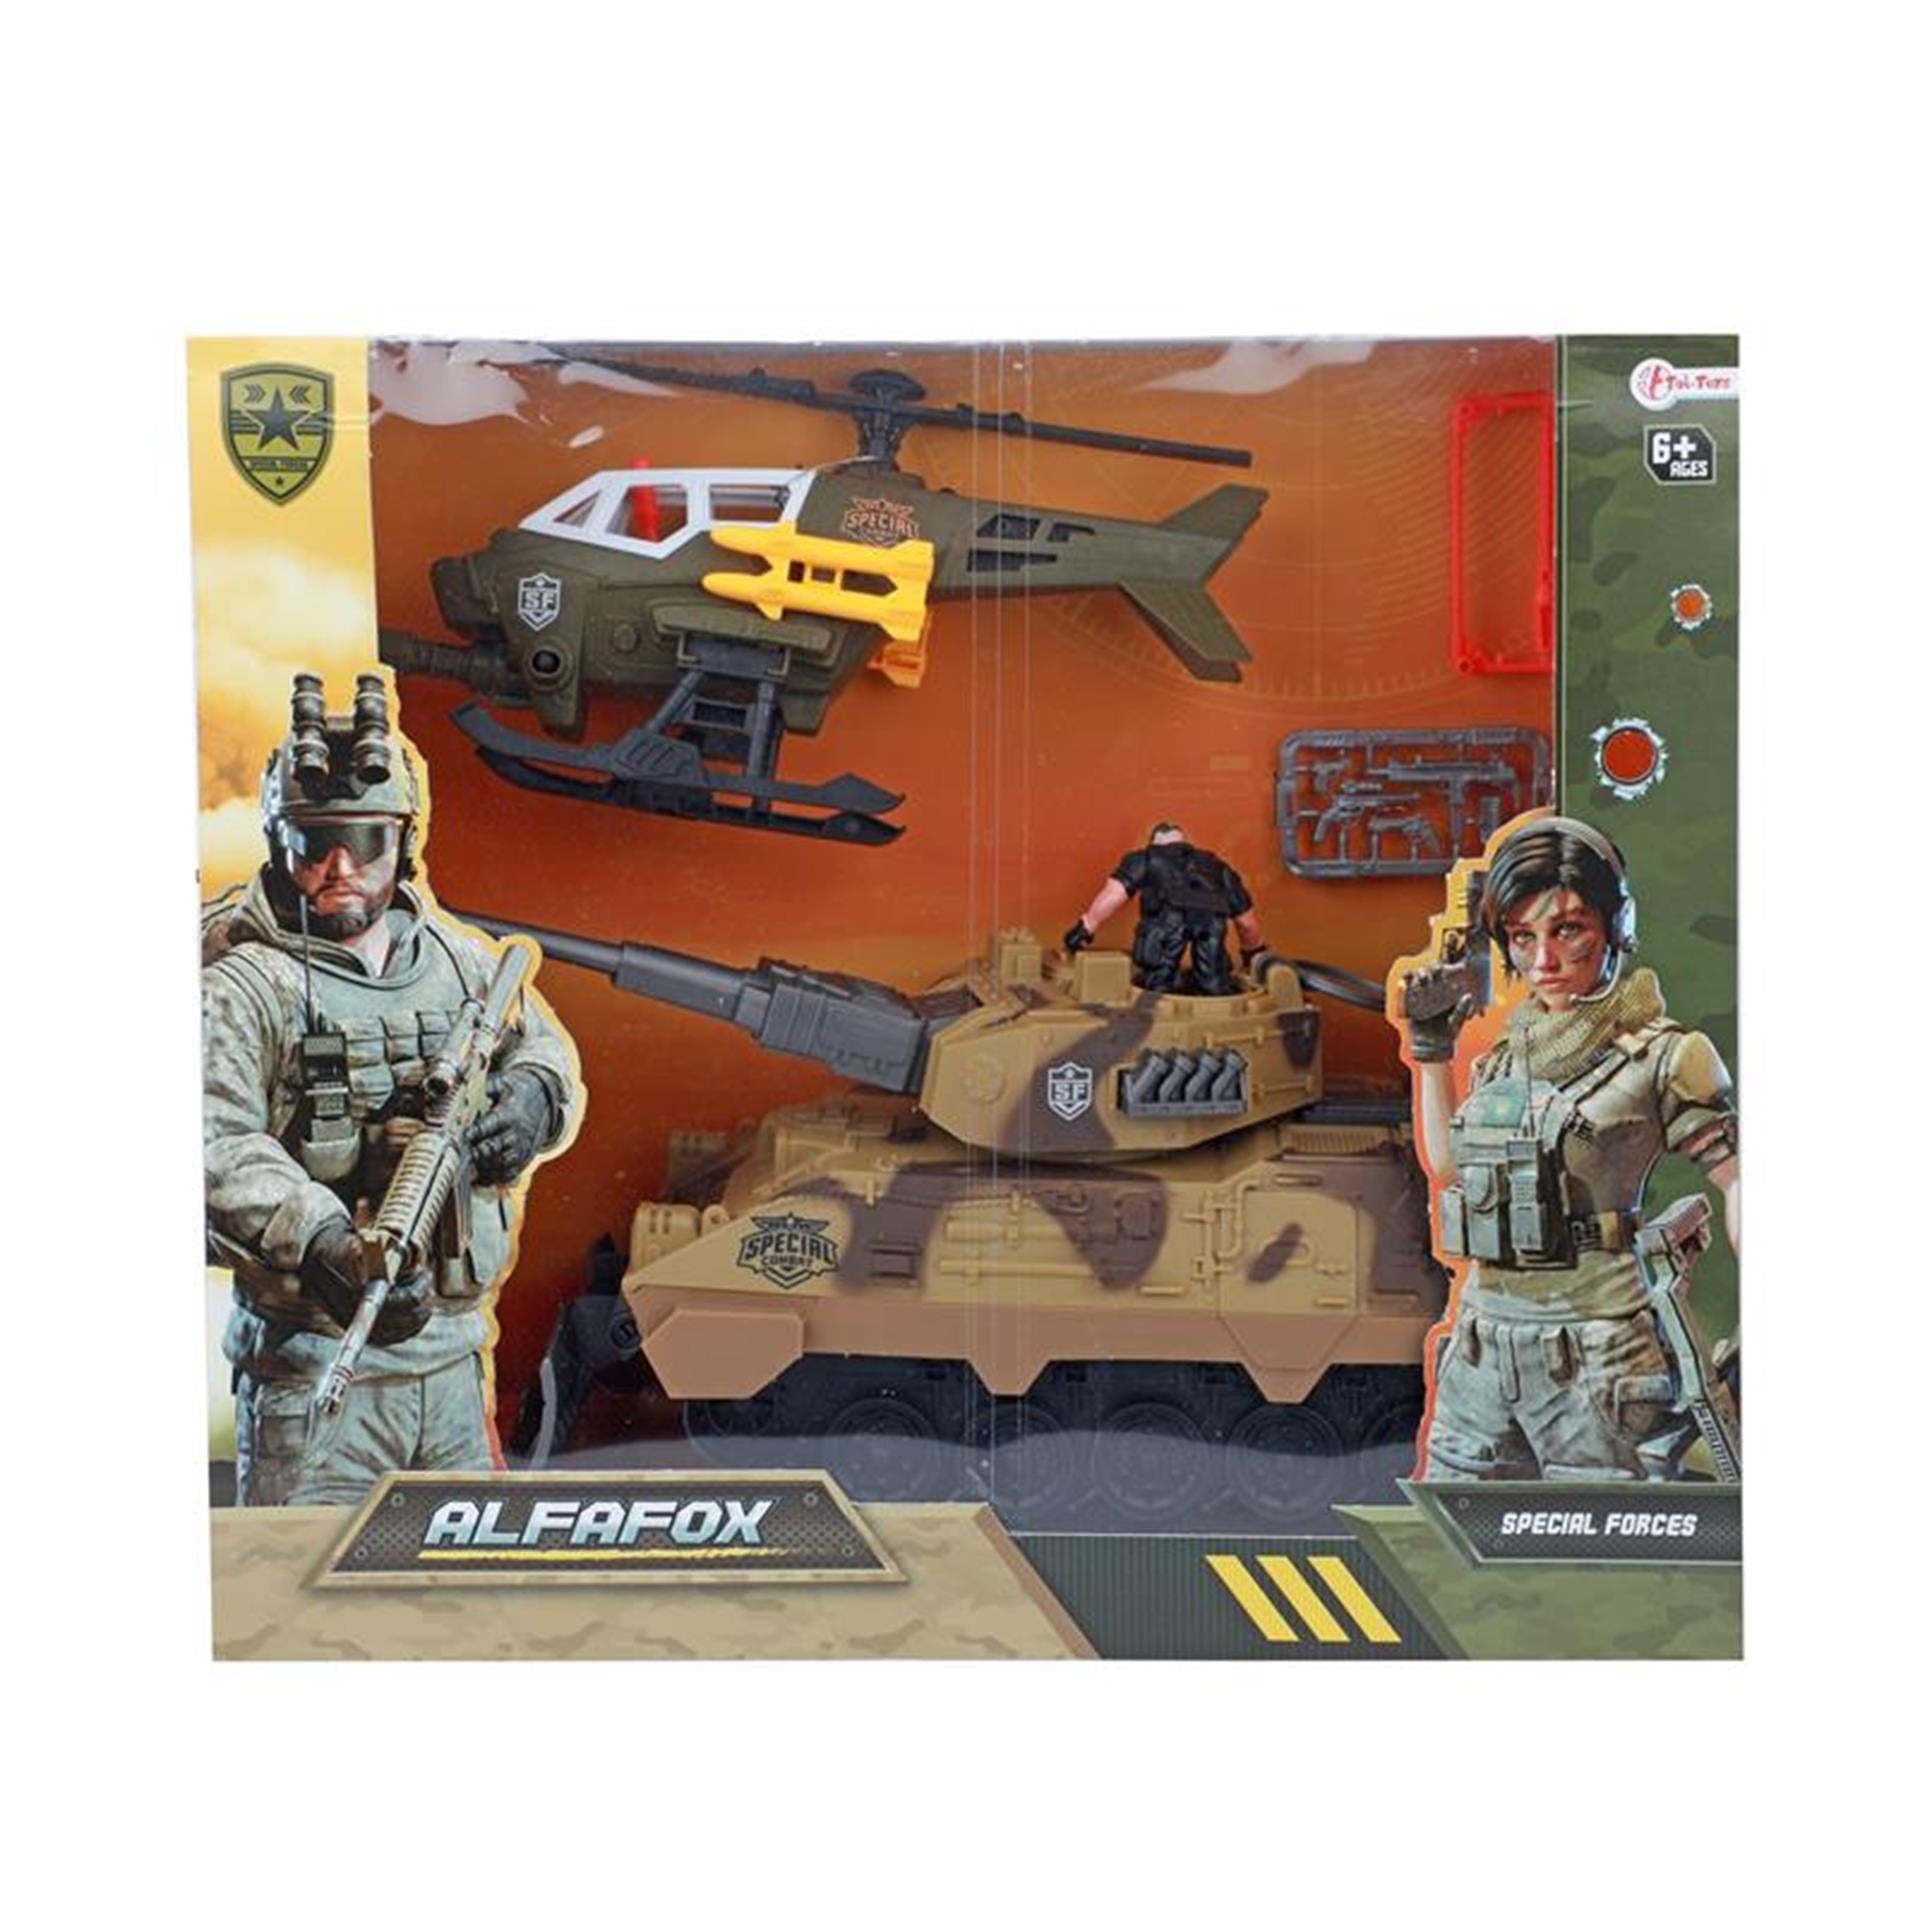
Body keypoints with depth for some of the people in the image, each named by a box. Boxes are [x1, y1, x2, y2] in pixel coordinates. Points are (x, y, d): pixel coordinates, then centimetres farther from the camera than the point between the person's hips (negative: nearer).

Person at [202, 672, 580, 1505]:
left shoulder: (458, 958, 10)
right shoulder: (245, 985, -10)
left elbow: (544, 1042, 23)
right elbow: (214, 1148, -21)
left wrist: (532, 1091, -1)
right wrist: (324, 1242, -36)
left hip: (452, 1351, 6)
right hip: (313, 1366, -6)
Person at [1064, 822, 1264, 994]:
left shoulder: (1145, 858, 32)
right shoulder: (1215, 865, 39)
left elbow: (1113, 895, 15)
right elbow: (1247, 923, 42)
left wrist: (1083, 931, 20)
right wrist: (1254, 954, 58)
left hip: (1169, 911, -2)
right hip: (1212, 914, 2)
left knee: (1157, 984, 7)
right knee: (1214, 987, 14)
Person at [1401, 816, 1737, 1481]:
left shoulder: (1660, 1054, -5)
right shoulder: (1506, 1055, 13)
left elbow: (1737, 1179, -5)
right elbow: (1447, 1166, 24)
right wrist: (1429, 1050, 19)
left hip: (1596, 1360, -6)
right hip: (1483, 1349, 6)